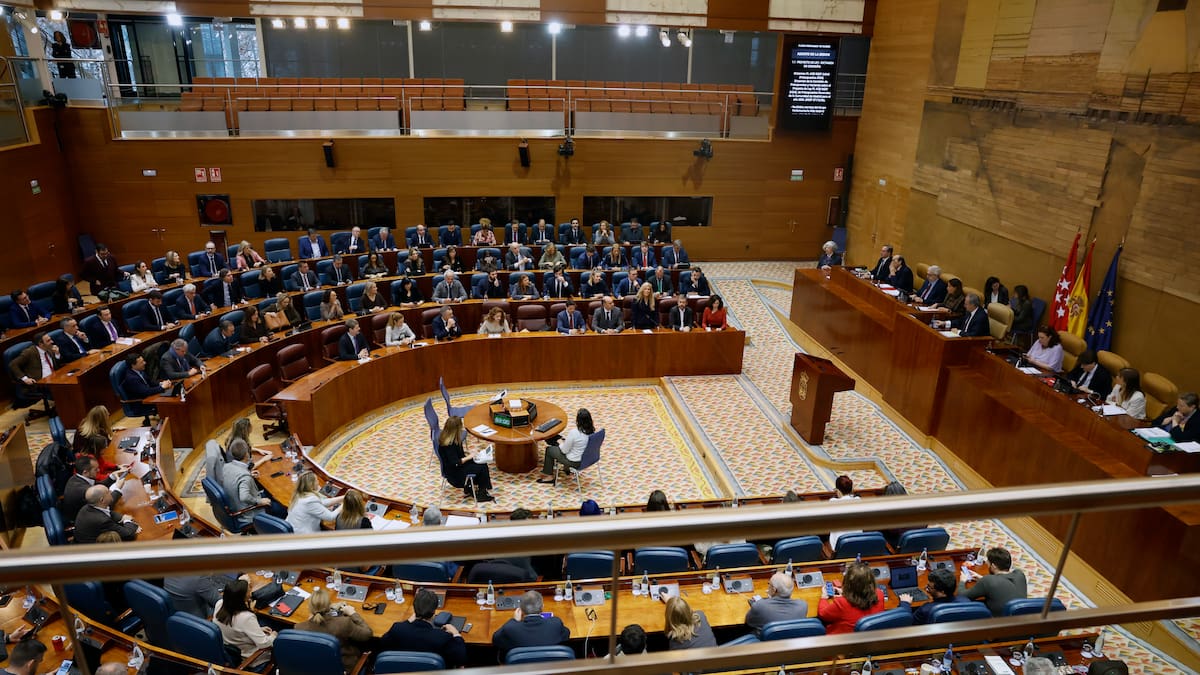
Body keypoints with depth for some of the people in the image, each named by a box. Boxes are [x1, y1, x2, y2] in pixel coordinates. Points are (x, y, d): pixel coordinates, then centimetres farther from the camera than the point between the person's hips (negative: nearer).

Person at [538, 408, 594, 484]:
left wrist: (561, 443, 3)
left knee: (549, 449, 16)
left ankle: (550, 477, 30)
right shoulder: (592, 430, -11)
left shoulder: (573, 433, -31)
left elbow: (564, 450, -18)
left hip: (575, 462, -7)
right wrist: (565, 441, 11)